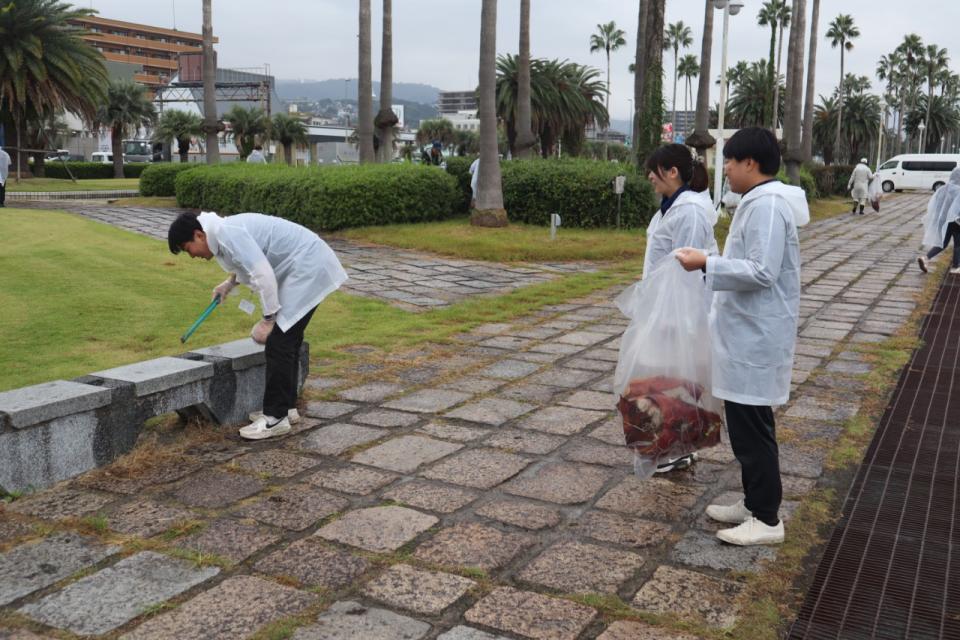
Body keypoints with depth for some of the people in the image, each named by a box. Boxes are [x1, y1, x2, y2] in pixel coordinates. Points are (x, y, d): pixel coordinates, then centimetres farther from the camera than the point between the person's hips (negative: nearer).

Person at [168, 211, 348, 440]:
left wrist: (268, 320, -19)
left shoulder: (228, 234, -19)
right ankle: (286, 406, 27)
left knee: (278, 342, -9)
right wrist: (230, 282, 27)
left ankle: (276, 418, -2)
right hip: (308, 266, 11)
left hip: (308, 269, -11)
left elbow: (264, 275, -26)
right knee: (287, 340, 17)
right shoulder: (226, 231, 13)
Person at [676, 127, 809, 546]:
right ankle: (753, 503, 29)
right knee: (743, 424, 17)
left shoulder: (767, 205, -18)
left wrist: (707, 264, -22)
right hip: (746, 334, 11)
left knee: (752, 427, -2)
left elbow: (762, 272, -25)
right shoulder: (759, 202, 14)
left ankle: (767, 519, 9)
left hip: (757, 338, -11)